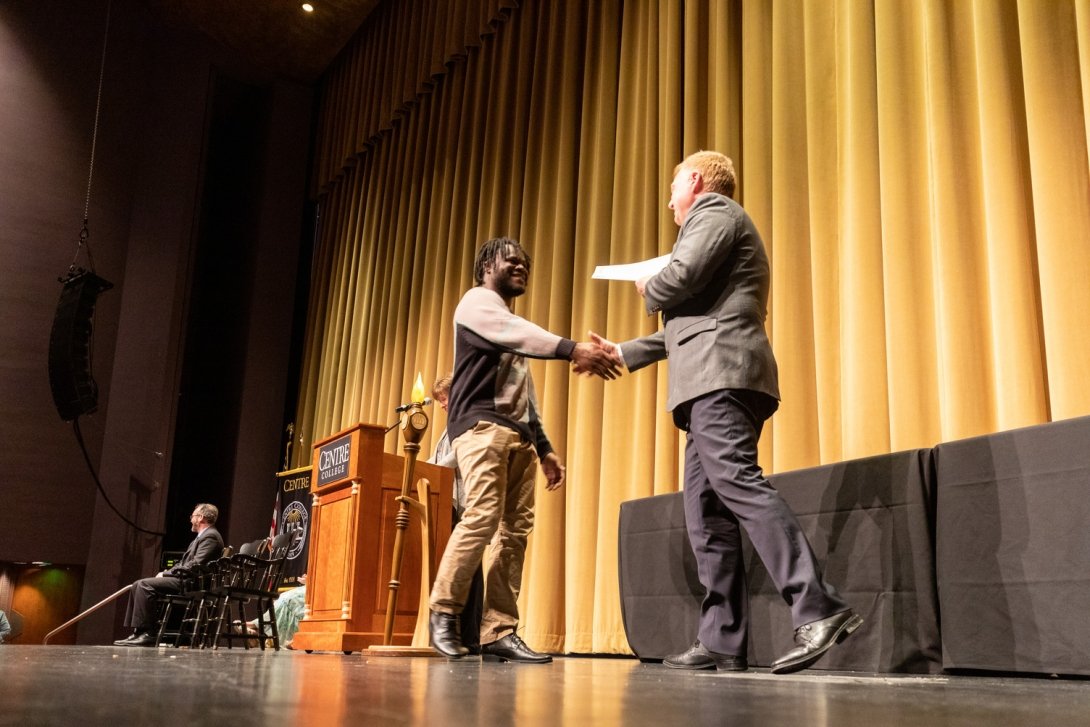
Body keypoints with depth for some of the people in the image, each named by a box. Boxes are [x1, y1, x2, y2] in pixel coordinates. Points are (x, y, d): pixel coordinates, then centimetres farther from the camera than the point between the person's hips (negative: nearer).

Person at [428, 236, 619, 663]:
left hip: (518, 435, 8)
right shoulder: (476, 301, 4)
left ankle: (499, 633, -4)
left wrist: (544, 448, 19)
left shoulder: (513, 328, 29)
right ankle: (444, 611, -5)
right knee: (483, 516, -20)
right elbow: (521, 334, -18)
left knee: (515, 529, -3)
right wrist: (574, 350, -32)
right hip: (481, 425, -8)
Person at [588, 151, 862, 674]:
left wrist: (648, 291, 8)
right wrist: (623, 352, 36)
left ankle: (817, 610, -28)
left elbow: (682, 275, -14)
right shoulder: (716, 223, 35)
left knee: (737, 482, -22)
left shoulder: (715, 211, 5)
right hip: (712, 383, 10)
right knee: (707, 512, 3)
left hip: (720, 372, -10)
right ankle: (722, 641, 0)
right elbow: (691, 319, 36)